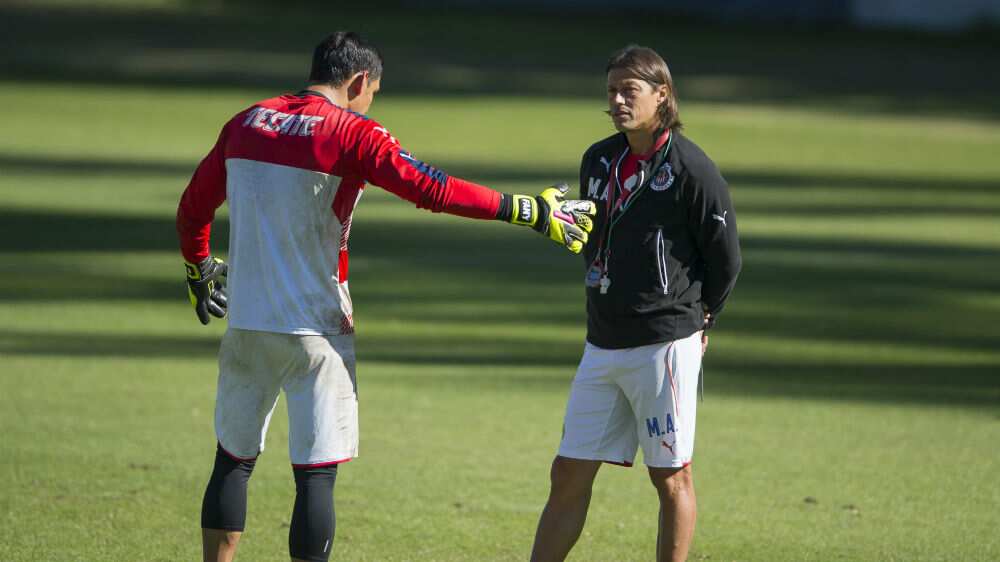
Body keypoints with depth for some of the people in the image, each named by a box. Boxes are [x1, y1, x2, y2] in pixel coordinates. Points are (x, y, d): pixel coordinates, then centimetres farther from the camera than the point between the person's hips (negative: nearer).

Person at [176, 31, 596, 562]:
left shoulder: (245, 124, 8)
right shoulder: (353, 134, -8)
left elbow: (193, 206, 17)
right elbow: (435, 191, -17)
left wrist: (199, 273, 35)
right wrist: (531, 211, -13)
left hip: (245, 322, 5)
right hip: (315, 331, -5)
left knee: (233, 461, 14)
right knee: (315, 476, 0)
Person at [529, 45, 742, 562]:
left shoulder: (691, 170, -11)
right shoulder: (598, 160, 9)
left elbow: (725, 258, -5)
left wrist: (695, 321, 4)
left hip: (664, 345, -6)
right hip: (602, 344, 6)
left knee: (671, 477, 2)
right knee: (570, 475, 6)